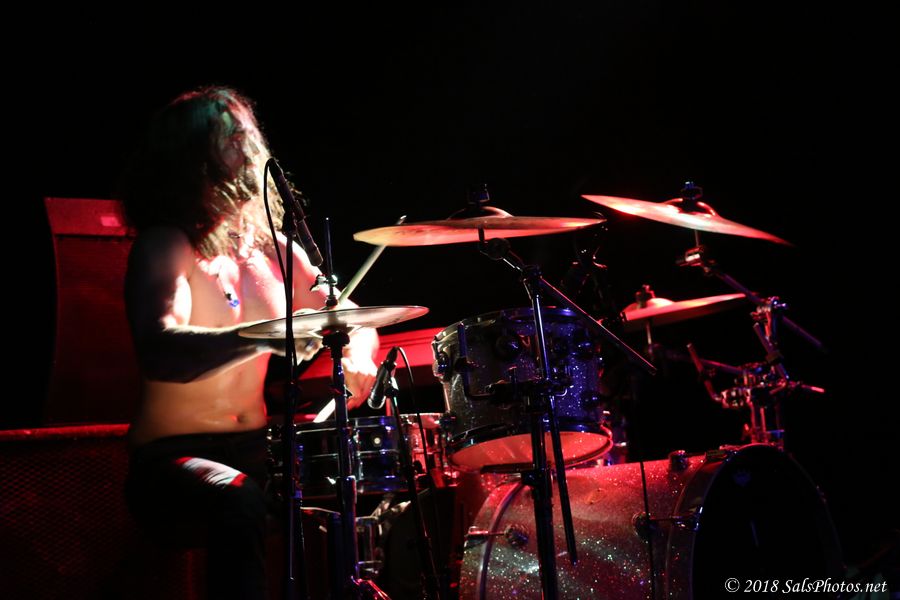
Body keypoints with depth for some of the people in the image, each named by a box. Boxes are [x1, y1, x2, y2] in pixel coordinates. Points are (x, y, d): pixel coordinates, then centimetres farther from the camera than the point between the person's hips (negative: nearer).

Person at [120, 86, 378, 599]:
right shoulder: (165, 247, -9)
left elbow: (351, 319, 15)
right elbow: (160, 350, -28)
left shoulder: (273, 250, 9)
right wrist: (263, 336, -42)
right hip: (173, 461, -6)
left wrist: (358, 355, -9)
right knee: (239, 502, -36)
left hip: (258, 452, 6)